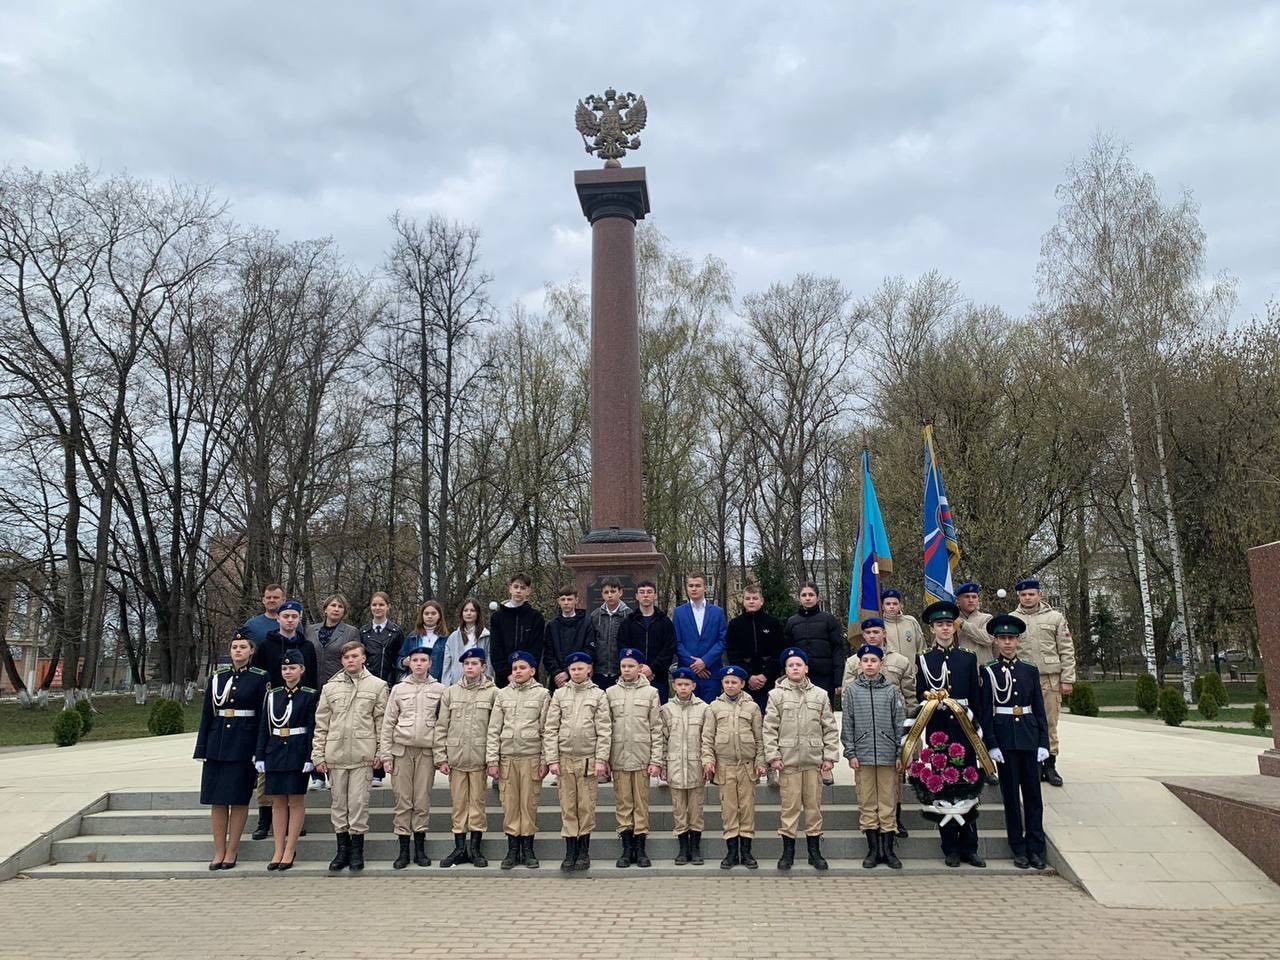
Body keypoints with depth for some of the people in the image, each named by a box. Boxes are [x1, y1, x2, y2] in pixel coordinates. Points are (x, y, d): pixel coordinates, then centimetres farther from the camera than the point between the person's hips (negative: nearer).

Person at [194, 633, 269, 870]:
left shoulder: (259, 678, -2)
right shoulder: (217, 677, 8)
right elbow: (207, 714, 10)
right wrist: (202, 749, 6)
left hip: (243, 746, -3)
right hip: (217, 745, 4)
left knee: (239, 799, 1)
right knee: (217, 800, 6)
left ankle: (232, 852, 11)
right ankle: (219, 852, 14)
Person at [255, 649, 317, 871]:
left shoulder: (310, 695, -3)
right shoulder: (272, 695, 8)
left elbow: (313, 729, -6)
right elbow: (263, 727, 9)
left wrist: (309, 758, -12)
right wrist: (260, 756, 3)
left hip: (298, 754, -4)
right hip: (275, 753, 4)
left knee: (296, 801, 2)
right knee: (278, 801, 8)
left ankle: (290, 850, 8)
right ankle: (278, 850, 14)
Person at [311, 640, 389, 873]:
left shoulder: (377, 685, 4)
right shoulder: (330, 687, 10)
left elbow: (382, 722, 3)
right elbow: (321, 724, 10)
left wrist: (381, 752, -2)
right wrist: (318, 754, 4)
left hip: (363, 755, -3)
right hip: (335, 755, 3)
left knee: (358, 802, -1)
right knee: (337, 802, 8)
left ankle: (357, 849, 11)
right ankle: (342, 849, 18)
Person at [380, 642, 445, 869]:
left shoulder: (439, 690, 5)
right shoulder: (398, 689, 6)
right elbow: (388, 723, 6)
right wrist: (386, 754, 0)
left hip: (427, 751, 0)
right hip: (402, 750, 0)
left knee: (423, 801, 3)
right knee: (403, 800, 1)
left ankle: (420, 848, 13)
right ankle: (403, 850, 9)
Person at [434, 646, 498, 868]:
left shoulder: (493, 693, 0)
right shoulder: (450, 692, 8)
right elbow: (441, 727, 7)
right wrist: (441, 757, 1)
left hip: (480, 757, -2)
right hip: (456, 756, 2)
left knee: (477, 802, 3)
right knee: (458, 803, 7)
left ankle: (475, 847, 14)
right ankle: (460, 848, 16)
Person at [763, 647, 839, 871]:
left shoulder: (820, 695, 8)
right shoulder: (777, 694, 3)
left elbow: (830, 729, 8)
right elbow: (770, 729, 0)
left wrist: (830, 756, 1)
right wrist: (773, 756, -6)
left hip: (814, 760, 2)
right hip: (788, 760, -2)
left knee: (814, 805, 7)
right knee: (790, 806, 1)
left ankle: (815, 851, 18)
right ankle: (788, 851, 12)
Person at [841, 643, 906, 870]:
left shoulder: (891, 690, 4)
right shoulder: (852, 690, 4)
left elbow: (900, 723, 4)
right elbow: (847, 724, 4)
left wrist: (900, 754, 0)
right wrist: (850, 753, -2)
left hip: (888, 755, 0)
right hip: (863, 756, 0)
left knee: (888, 804, 3)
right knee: (867, 804, 5)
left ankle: (888, 850, 13)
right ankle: (873, 849, 14)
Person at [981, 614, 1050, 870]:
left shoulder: (1030, 670, 7)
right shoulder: (988, 672, 0)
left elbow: (1040, 709, 7)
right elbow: (986, 710, -3)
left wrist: (1043, 742, 1)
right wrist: (991, 744, -9)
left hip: (1029, 737, 2)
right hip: (1004, 739, -2)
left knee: (1032, 792, 5)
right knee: (1011, 794, 4)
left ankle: (1036, 849, 13)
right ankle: (1019, 849, 13)